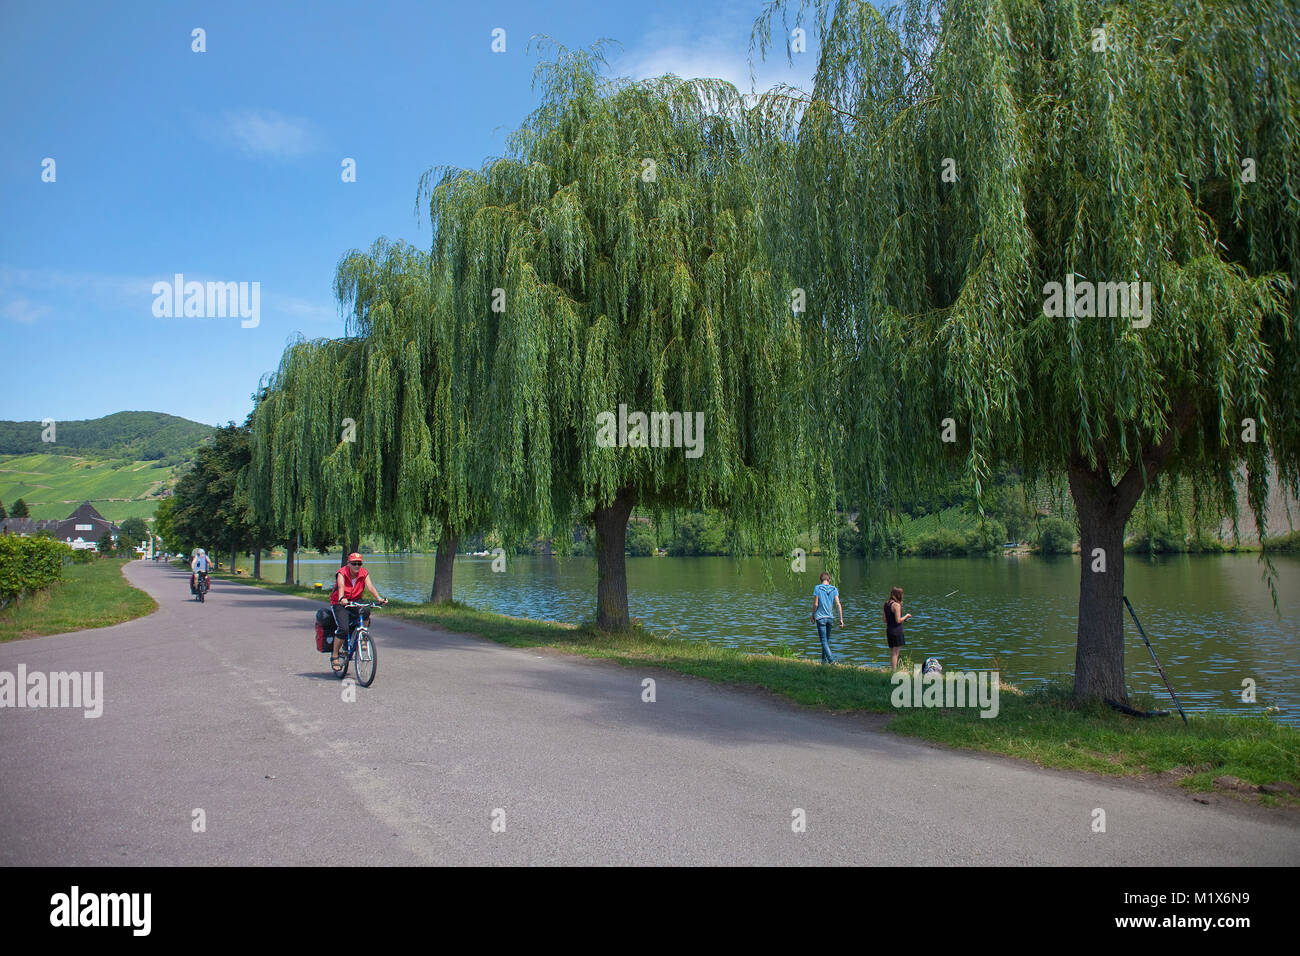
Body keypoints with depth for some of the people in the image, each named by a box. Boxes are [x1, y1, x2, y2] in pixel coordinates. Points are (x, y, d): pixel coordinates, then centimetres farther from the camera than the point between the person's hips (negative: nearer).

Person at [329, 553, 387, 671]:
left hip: (355, 603, 3)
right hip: (339, 604, -3)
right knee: (343, 628, -23)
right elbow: (341, 587, -31)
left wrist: (379, 598, -36)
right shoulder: (342, 573, -13)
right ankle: (334, 656, -5)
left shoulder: (364, 574, -3)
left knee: (366, 612, -31)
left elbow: (370, 586, -18)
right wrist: (341, 599, -51)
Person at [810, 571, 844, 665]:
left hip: (820, 617, -4)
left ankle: (831, 659, -15)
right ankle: (824, 660, 22)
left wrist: (813, 616, 4)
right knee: (827, 639, 16)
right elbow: (838, 604, -4)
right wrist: (841, 619, -3)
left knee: (823, 640, -3)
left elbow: (815, 604, -9)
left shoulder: (817, 588, -8)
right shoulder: (834, 589, 1)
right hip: (830, 617, 4)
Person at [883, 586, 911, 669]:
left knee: (892, 653, 15)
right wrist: (906, 616, -3)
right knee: (895, 653, -3)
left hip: (889, 630, 8)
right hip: (897, 631, -8)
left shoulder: (886, 604, 8)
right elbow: (898, 620, -19)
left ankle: (891, 669, 17)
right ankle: (894, 671, -2)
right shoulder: (896, 605, -16)